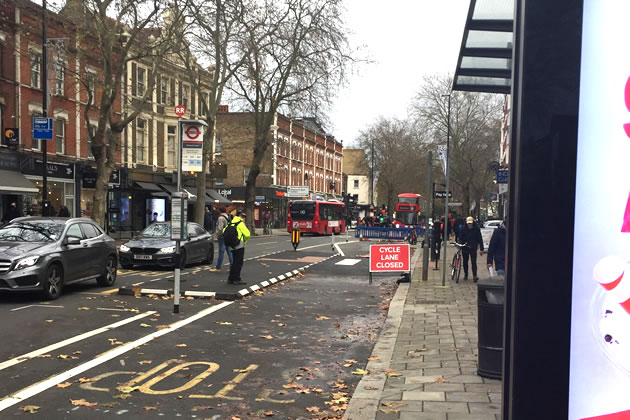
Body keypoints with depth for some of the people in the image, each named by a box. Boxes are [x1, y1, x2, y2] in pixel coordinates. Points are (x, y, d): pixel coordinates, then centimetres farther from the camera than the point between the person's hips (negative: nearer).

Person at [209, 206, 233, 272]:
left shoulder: (221, 218, -14)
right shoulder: (227, 217, 13)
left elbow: (220, 229, -19)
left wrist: (218, 236, -8)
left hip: (222, 237, -8)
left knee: (221, 252, -6)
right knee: (229, 252, 10)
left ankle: (218, 268, -2)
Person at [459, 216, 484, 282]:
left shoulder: (476, 229, -3)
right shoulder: (463, 229, -1)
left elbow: (480, 239, 0)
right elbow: (460, 238, 3)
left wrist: (481, 249, -2)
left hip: (473, 249, -2)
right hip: (465, 248, 2)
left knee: (473, 262, -10)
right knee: (465, 262, 13)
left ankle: (474, 276, -14)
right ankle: (465, 275, 27)